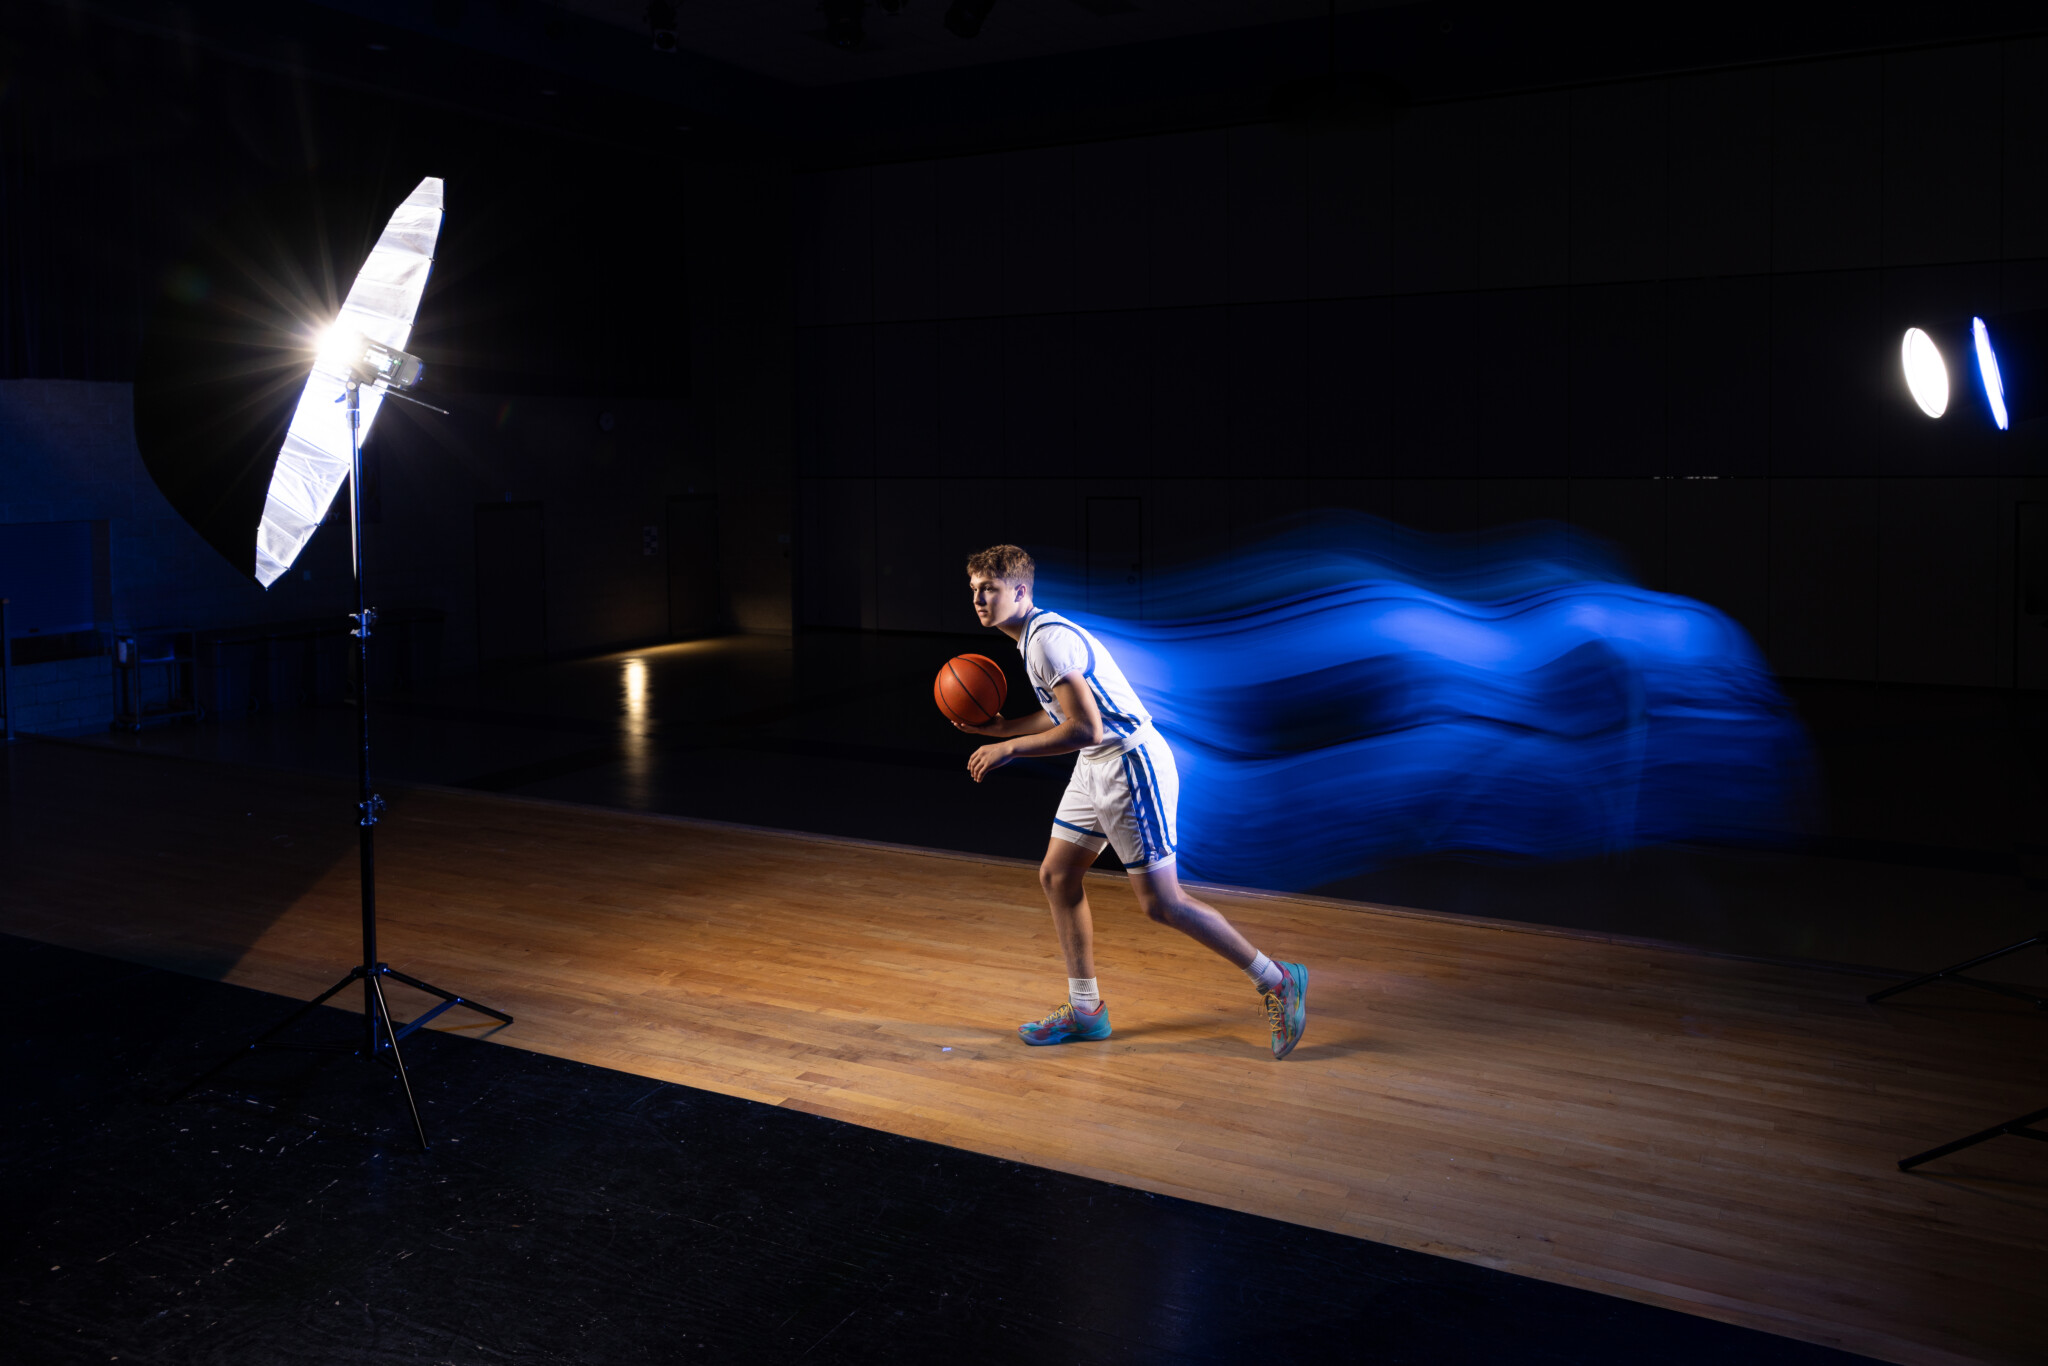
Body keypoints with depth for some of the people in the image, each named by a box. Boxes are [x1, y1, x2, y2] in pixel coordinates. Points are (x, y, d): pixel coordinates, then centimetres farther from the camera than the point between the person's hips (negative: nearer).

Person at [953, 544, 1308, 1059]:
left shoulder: (1049, 638, -20)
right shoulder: (1035, 635, 12)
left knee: (1161, 902, -6)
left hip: (1132, 765, -10)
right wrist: (992, 727, 18)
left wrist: (1009, 749, -21)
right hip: (1096, 766, 10)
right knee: (1056, 876, 11)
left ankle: (1276, 981, 6)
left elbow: (1086, 729, -27)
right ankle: (1086, 1009, 21)